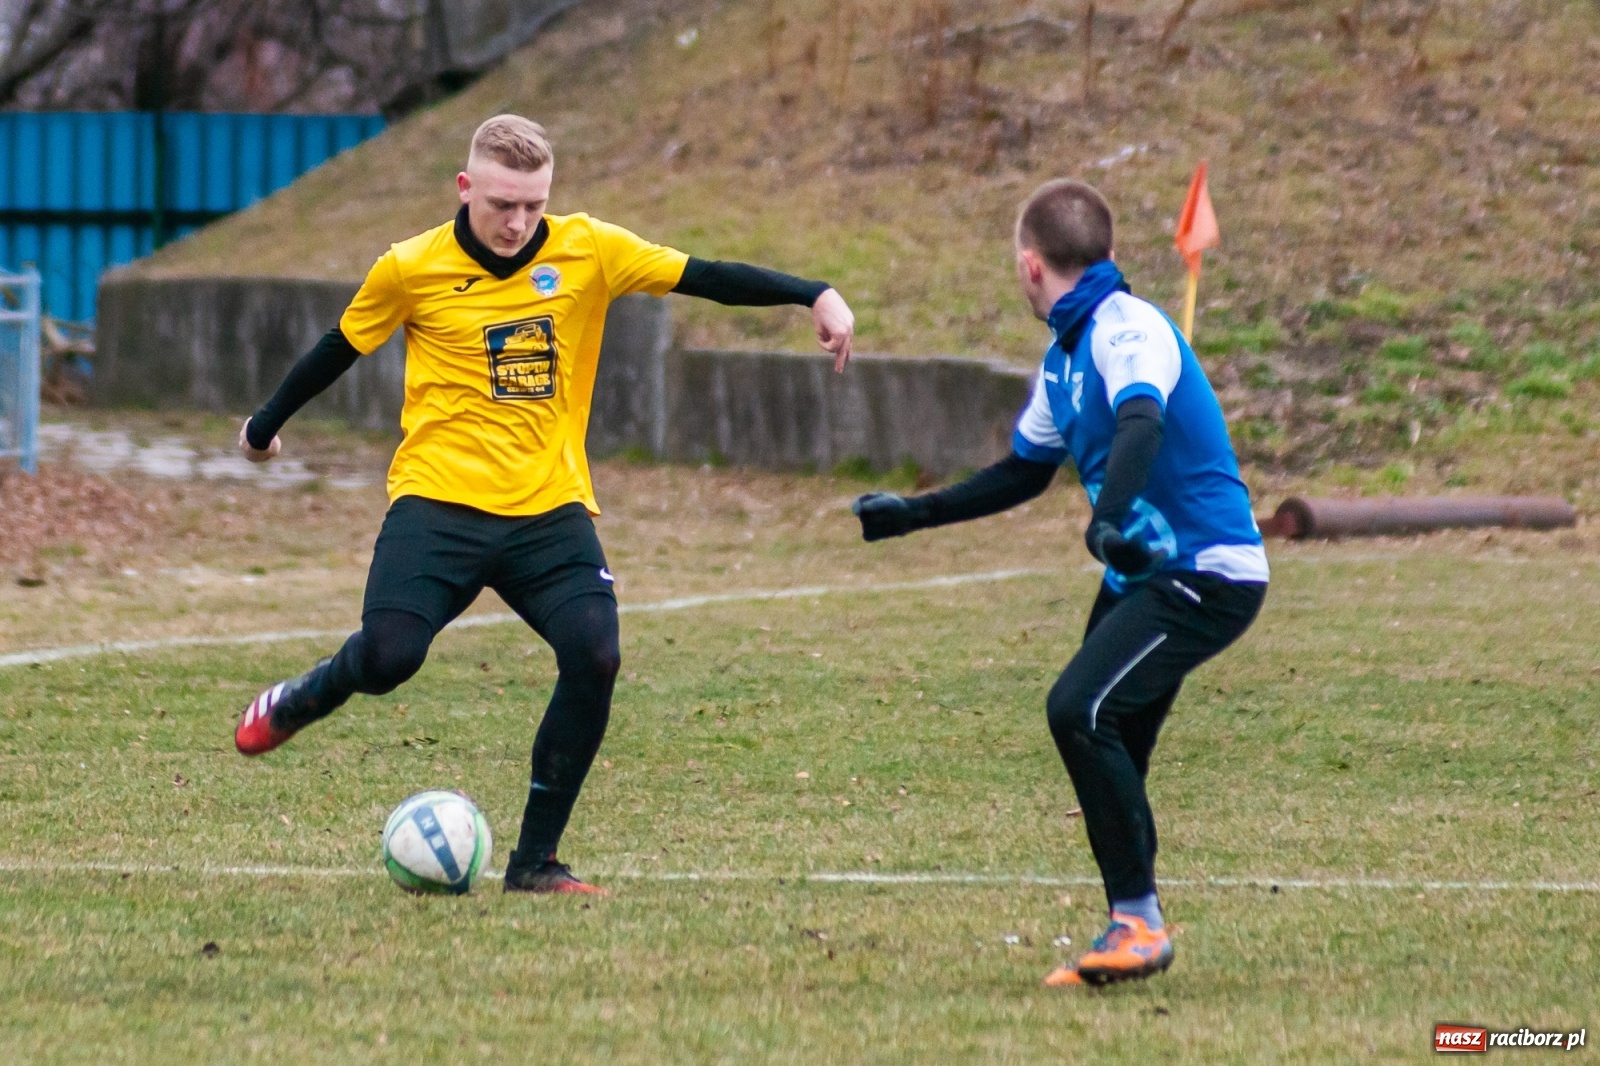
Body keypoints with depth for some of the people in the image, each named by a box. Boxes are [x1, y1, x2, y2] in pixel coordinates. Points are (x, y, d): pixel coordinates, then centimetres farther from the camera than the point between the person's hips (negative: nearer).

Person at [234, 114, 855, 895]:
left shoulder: (587, 251, 1)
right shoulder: (412, 270, -2)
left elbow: (704, 277, -1)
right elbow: (340, 349, 13)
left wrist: (815, 297, -11)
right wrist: (265, 425, 26)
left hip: (549, 510, 2)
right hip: (438, 501, -2)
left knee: (595, 658, -19)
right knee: (388, 656, -22)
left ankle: (535, 860, -3)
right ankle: (295, 702, 16)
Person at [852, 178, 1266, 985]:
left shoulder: (1129, 330, -15)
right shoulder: (1063, 357, 15)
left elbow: (1142, 424, -35)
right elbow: (1024, 473, 28)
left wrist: (1111, 519, -51)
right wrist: (912, 515, 29)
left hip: (1206, 574, -10)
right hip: (1143, 574, 10)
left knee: (1080, 711, -21)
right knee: (1106, 745, 8)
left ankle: (1139, 921, -17)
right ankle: (1132, 932, 15)